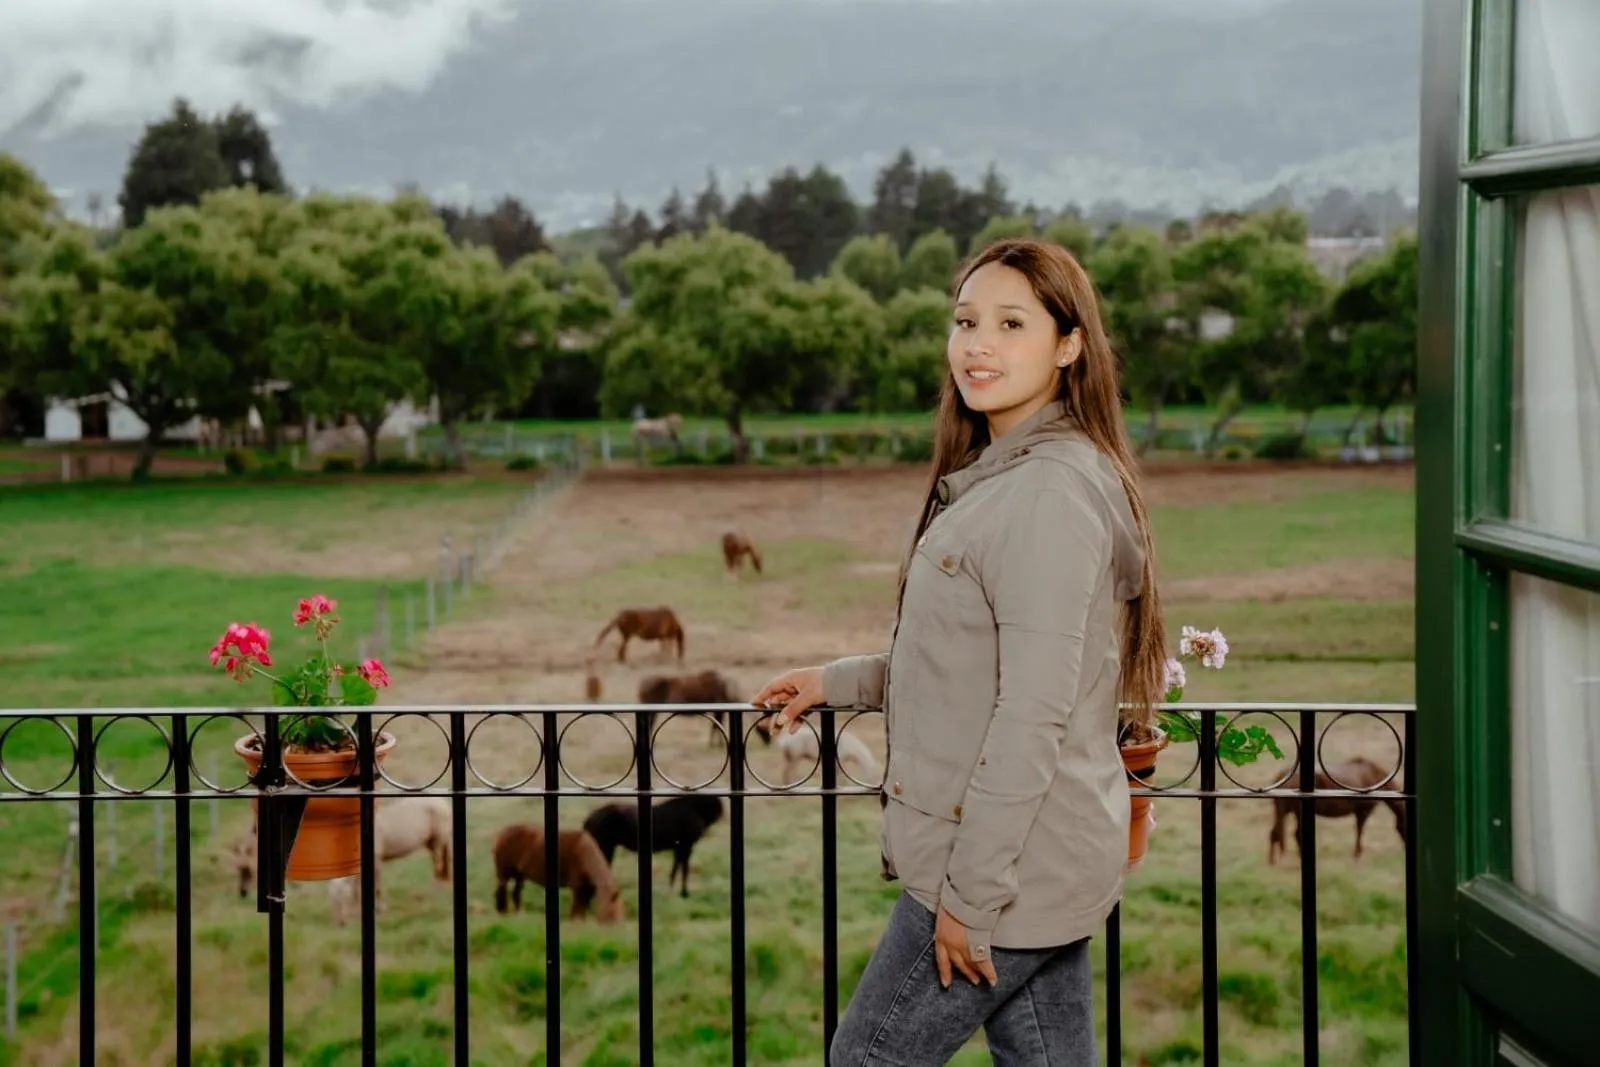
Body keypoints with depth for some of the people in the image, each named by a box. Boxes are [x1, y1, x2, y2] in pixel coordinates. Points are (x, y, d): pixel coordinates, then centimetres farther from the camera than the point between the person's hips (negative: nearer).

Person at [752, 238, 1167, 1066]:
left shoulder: (1052, 492, -19)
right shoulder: (996, 478, 13)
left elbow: (1034, 713, -23)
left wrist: (970, 896, -21)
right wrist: (840, 682, 18)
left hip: (1008, 870, -9)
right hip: (1036, 864, 9)